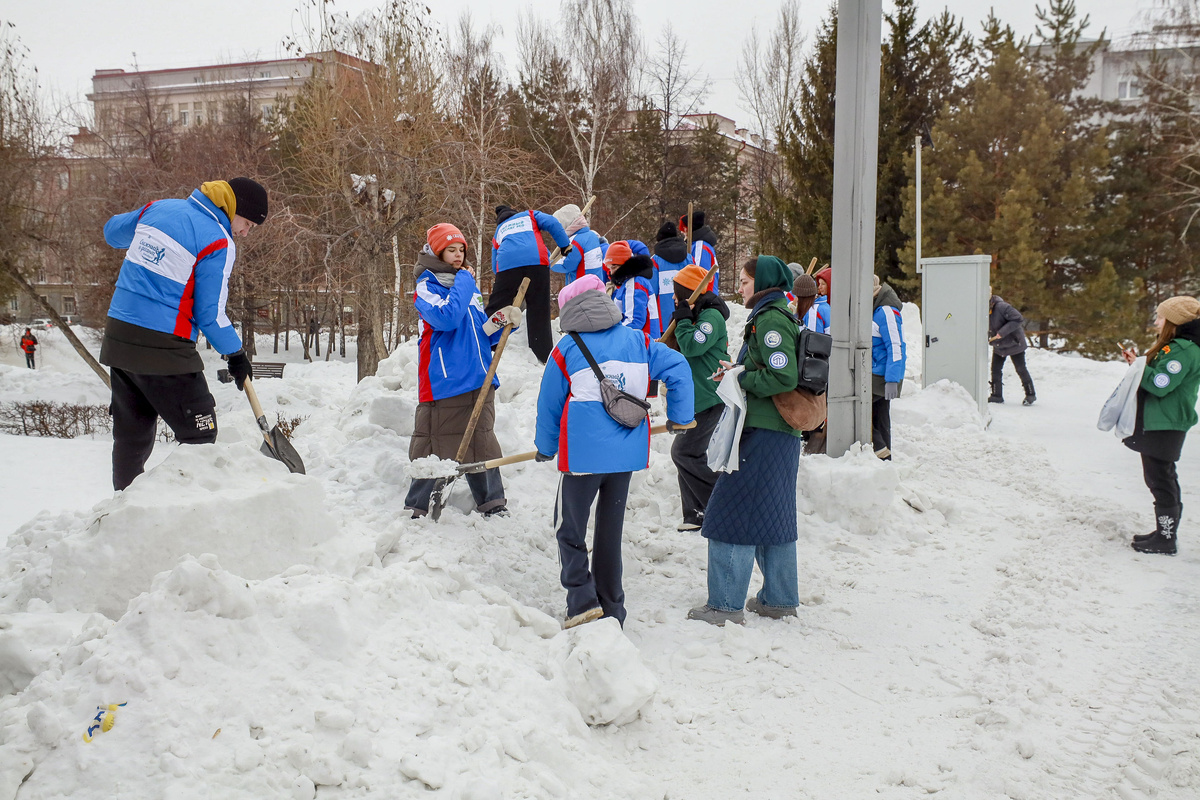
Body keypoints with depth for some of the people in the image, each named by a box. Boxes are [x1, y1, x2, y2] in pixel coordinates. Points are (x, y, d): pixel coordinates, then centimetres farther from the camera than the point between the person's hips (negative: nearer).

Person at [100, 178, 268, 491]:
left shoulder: (159, 208, 9)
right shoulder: (217, 242, -12)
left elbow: (112, 231, 28)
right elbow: (210, 315, -11)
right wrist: (236, 354, 4)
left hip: (118, 336, 8)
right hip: (163, 348, -8)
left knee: (132, 434, 17)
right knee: (199, 436, 1)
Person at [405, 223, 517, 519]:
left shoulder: (469, 284, 18)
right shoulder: (426, 287, -3)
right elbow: (446, 318, -23)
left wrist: (501, 320, 0)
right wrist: (463, 281, -12)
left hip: (479, 381, 6)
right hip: (443, 383, -6)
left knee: (482, 443, 12)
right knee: (433, 446, -3)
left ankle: (493, 505, 20)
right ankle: (416, 510, 8)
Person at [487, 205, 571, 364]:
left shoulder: (498, 232, 36)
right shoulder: (529, 215, 32)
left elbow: (495, 266, 28)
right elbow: (552, 223, 11)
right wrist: (565, 245, 16)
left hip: (507, 264, 1)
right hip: (537, 261, -1)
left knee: (495, 307, 4)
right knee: (539, 310, 2)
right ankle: (544, 355, 2)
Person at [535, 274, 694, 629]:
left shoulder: (566, 349, -2)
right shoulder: (636, 340, 6)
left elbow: (549, 404, 6)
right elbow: (678, 367, 4)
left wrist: (545, 447, 20)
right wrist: (679, 415, 14)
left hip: (583, 452, -4)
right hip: (627, 452, 4)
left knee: (569, 528, 9)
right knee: (610, 530, 15)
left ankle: (582, 599, -5)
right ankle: (611, 609, 20)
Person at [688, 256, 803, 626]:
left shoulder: (770, 320, -13)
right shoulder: (777, 316, 17)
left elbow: (784, 377, -23)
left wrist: (740, 379, -13)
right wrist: (738, 374, 6)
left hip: (763, 434, -10)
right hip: (782, 433, 10)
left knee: (732, 515, -6)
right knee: (772, 514, 16)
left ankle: (726, 604, -4)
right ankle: (780, 598, 24)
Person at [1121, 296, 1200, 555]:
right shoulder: (1175, 346, 15)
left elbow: (1159, 384, -25)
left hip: (1165, 427, -11)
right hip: (1157, 424, 11)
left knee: (1161, 481, -5)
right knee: (1161, 479, 16)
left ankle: (1165, 540, 2)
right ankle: (1165, 532, 25)